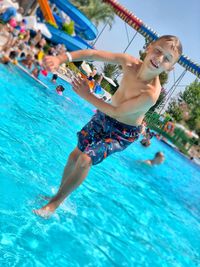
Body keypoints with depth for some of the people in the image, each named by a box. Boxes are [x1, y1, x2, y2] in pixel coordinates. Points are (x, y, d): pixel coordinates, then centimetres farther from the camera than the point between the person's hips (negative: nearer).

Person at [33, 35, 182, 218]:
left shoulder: (151, 94, -35)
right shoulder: (130, 63, -21)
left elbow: (115, 111, -27)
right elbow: (95, 54, -23)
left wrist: (87, 96, -21)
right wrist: (61, 58, -36)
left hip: (123, 132, -6)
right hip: (103, 117, 6)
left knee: (86, 159, -19)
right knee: (75, 155, 12)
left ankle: (55, 203, 2)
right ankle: (59, 192, 36)